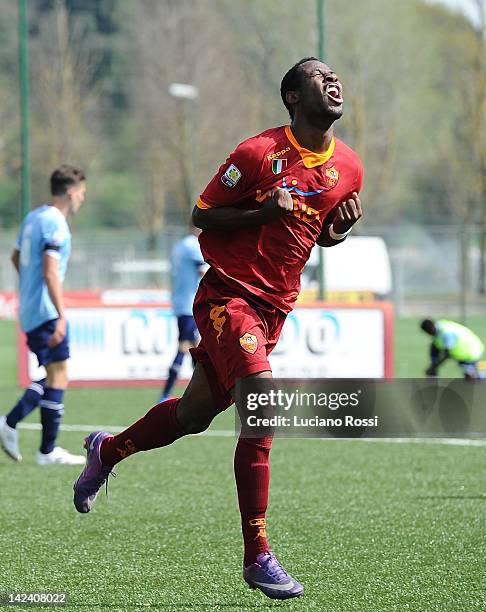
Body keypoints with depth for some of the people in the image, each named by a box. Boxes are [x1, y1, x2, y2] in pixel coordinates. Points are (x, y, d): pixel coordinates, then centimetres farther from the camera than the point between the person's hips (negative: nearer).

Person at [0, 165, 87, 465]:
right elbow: (50, 273, -23)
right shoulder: (56, 224, -16)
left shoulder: (33, 217, 12)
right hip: (46, 313, -9)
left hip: (29, 313, 9)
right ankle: (48, 451, -3)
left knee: (54, 375, 15)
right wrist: (61, 316, -25)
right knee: (58, 376, -4)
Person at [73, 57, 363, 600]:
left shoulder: (348, 167, 6)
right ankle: (256, 557, -18)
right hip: (228, 295, -7)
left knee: (195, 413, 16)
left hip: (275, 307, 7)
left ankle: (107, 450, 44)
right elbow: (202, 216, -6)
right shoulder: (258, 152, -13)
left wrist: (341, 228, -2)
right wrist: (264, 212, -21)